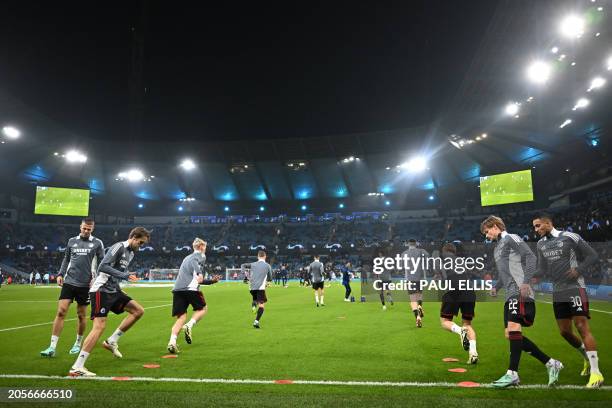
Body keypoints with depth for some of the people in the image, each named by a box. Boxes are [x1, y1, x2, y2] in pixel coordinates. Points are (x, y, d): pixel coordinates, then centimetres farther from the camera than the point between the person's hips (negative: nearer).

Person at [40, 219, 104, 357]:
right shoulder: (72, 241, 9)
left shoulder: (97, 243, 1)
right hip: (69, 282, 2)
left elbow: (101, 263, 1)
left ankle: (78, 343, 26)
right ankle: (52, 347, -2)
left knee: (81, 315, 8)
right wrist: (60, 274, 5)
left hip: (85, 284, -2)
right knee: (60, 312, -6)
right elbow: (66, 259, 17)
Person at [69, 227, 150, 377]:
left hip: (113, 291, 9)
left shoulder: (131, 254, 15)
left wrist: (128, 276, 6)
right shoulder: (119, 247, -14)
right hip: (101, 290, -9)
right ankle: (77, 367, -12)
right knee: (99, 326, -16)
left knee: (138, 311, 6)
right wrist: (124, 275, -22)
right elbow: (103, 266, -22)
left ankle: (112, 341, 12)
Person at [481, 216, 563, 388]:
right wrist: (496, 287, 14)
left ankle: (512, 374, -18)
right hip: (510, 295, 10)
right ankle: (551, 364, 12)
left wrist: (526, 282, -20)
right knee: (511, 334, 4)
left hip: (520, 293, -10)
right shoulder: (497, 248, 27)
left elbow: (530, 256, -11)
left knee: (513, 327, -19)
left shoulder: (511, 238, 1)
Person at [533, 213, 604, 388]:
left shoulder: (570, 237, -7)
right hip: (558, 292, 6)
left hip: (575, 288, -6)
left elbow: (592, 256, -2)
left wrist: (579, 270, -16)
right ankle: (587, 358, 33)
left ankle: (595, 372, -6)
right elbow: (542, 270, 9)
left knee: (582, 327, -12)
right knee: (565, 331, 9)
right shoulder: (541, 244, 10)